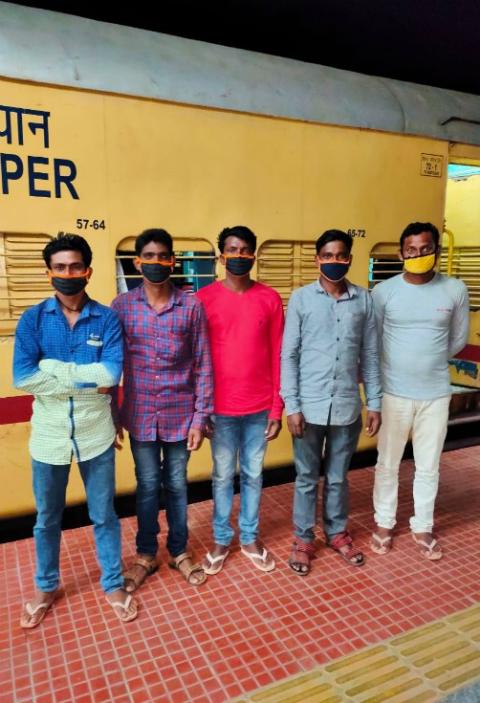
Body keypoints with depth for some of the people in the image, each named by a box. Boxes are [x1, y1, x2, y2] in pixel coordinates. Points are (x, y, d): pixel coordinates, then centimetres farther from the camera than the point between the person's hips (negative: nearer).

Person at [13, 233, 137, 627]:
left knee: (104, 514, 13)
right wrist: (85, 380, -17)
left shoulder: (107, 319, -5)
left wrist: (53, 369, -16)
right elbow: (22, 378, -16)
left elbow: (113, 374, -18)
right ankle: (46, 587, 42)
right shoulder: (33, 319, -3)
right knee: (47, 517, 19)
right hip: (49, 434, 1)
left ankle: (113, 584, 34)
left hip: (95, 432, -1)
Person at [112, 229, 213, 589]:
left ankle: (179, 550, 35)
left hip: (180, 415, 0)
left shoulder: (192, 306, -6)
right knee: (147, 486, 15)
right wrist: (112, 416, 2)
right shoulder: (122, 305, -3)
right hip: (140, 415, 1)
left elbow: (203, 367, -4)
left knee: (177, 485, 15)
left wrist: (200, 417, -6)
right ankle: (146, 554, 34)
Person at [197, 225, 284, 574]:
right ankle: (222, 539, 32)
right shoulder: (204, 298, -4)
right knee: (223, 476, 13)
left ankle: (250, 538, 33)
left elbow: (277, 356, 1)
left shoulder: (270, 299, 0)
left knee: (253, 475, 15)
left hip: (260, 407, 1)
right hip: (220, 407, -1)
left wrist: (277, 407, -1)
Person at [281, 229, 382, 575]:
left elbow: (370, 355, 6)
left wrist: (375, 403, 4)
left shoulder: (364, 299, 2)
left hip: (347, 406, 2)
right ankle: (304, 539, 30)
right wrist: (291, 405, -9)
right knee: (307, 477, 12)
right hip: (310, 406, -1)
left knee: (338, 476, 18)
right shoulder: (301, 298, -4)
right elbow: (288, 355, -5)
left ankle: (337, 533, 37)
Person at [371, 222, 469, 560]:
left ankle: (423, 527, 34)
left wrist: (430, 362, 10)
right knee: (388, 464, 12)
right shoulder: (384, 291, -7)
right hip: (395, 393, -1)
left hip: (436, 394, 1)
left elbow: (459, 339, 10)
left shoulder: (456, 290, -3)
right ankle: (384, 523, 32)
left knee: (428, 467, 14)